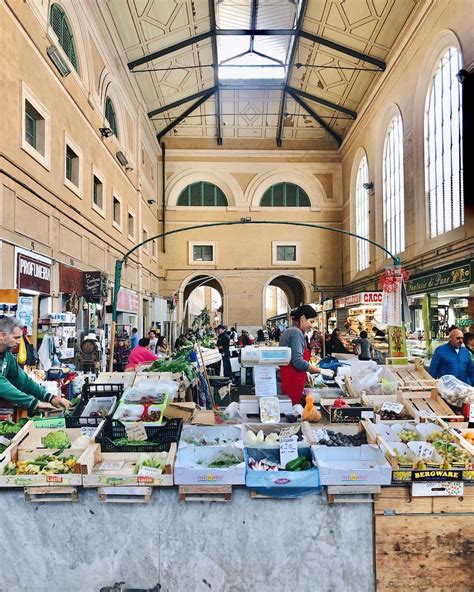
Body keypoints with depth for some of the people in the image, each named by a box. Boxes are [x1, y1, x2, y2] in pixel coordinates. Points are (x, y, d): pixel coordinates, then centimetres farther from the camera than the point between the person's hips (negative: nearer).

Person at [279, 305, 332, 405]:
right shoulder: (296, 332, -12)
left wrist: (306, 372, 22)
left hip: (287, 377, 10)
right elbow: (298, 362, -20)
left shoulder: (289, 331, 17)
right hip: (292, 381, -10)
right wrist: (321, 371, -11)